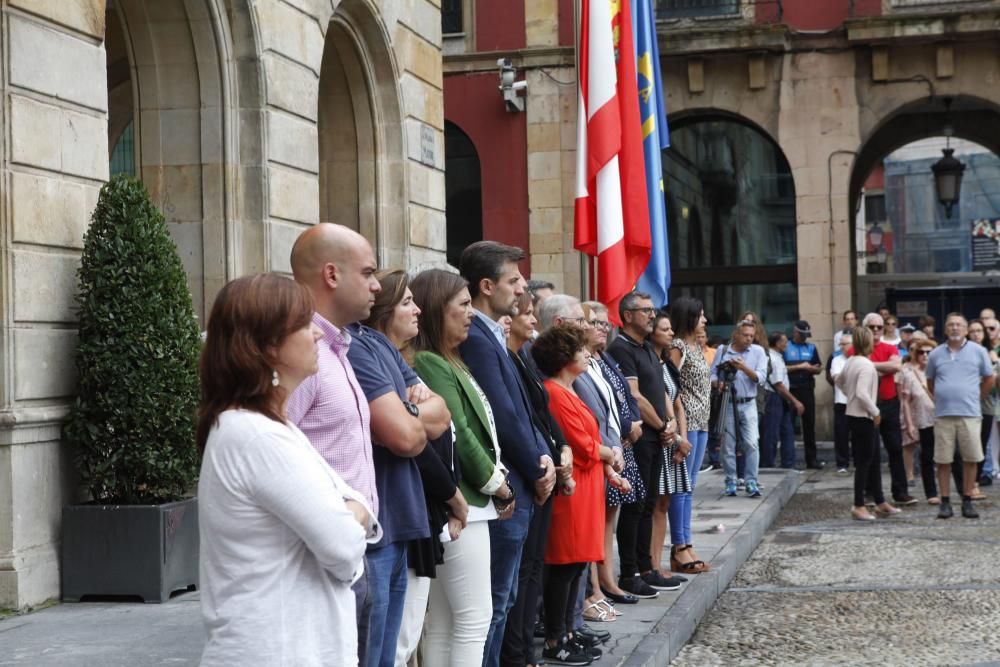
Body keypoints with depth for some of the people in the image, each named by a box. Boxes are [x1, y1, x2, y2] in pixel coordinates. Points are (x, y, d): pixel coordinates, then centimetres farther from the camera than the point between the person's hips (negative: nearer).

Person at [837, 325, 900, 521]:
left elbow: (839, 380, 25)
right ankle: (859, 506, 0)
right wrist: (875, 412, -15)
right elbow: (862, 393, -26)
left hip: (853, 414, 10)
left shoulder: (850, 362, 9)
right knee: (865, 461, -3)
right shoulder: (866, 365, -19)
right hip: (863, 417, -10)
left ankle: (880, 502, 21)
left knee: (873, 460, 15)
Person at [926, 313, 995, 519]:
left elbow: (988, 380, 12)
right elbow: (930, 382, 19)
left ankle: (967, 501, 10)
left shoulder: (978, 351, 3)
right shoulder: (936, 354, 7)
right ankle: (945, 502, 9)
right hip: (943, 415, 1)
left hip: (970, 414, -1)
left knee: (970, 459, 1)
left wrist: (974, 398, 12)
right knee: (943, 460, 1)